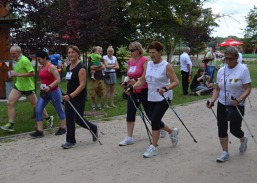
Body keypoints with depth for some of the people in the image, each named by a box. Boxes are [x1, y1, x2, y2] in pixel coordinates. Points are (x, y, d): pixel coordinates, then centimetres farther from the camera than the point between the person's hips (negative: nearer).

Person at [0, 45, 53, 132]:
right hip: (18, 85, 8)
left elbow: (32, 73, -26)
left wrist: (18, 74, -26)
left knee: (36, 105, 5)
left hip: (28, 87, -8)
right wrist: (13, 74, 9)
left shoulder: (24, 60, -21)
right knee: (10, 102, -4)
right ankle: (10, 124, 0)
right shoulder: (16, 60, 7)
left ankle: (48, 118, 25)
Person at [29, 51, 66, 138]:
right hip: (44, 93, 8)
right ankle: (39, 131, -1)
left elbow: (58, 79, -20)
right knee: (38, 110, -3)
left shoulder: (51, 67, -15)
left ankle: (63, 128, 23)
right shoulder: (41, 67, 9)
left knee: (59, 110, 8)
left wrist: (49, 87, -30)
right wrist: (42, 88, 12)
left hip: (54, 92, -8)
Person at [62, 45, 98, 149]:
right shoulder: (68, 67, 10)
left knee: (78, 119, -3)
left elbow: (82, 85, -20)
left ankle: (94, 129, 23)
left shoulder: (81, 67, -15)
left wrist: (71, 95, -27)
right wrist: (67, 95, 16)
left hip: (79, 97, -8)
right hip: (69, 96, 8)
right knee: (69, 119, 6)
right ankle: (70, 141, 15)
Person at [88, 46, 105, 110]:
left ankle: (99, 105, 14)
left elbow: (103, 67, 0)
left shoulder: (101, 59, 15)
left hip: (100, 78, 4)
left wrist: (95, 69, -11)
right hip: (93, 78, -4)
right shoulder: (91, 58, 0)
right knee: (92, 94, -2)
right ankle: (93, 106, 8)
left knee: (100, 93, 5)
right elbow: (92, 67, -12)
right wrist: (100, 65, 0)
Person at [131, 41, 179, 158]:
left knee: (154, 120, -12)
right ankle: (172, 132, 39)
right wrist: (132, 88, -7)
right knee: (155, 121, 12)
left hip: (164, 98, -7)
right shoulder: (149, 64, 5)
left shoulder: (166, 66, -12)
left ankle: (153, 147, 2)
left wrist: (165, 89, -32)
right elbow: (142, 80, 8)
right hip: (152, 98, 7)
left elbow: (175, 82, -15)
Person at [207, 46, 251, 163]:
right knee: (222, 129, 3)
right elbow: (217, 89, 9)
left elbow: (247, 89, -15)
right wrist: (212, 101, -6)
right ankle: (225, 153, 16)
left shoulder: (243, 69, -12)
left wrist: (239, 100, -31)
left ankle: (243, 139, 38)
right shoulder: (221, 71, 3)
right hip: (222, 105, 4)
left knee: (234, 129, 2)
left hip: (237, 106, -4)